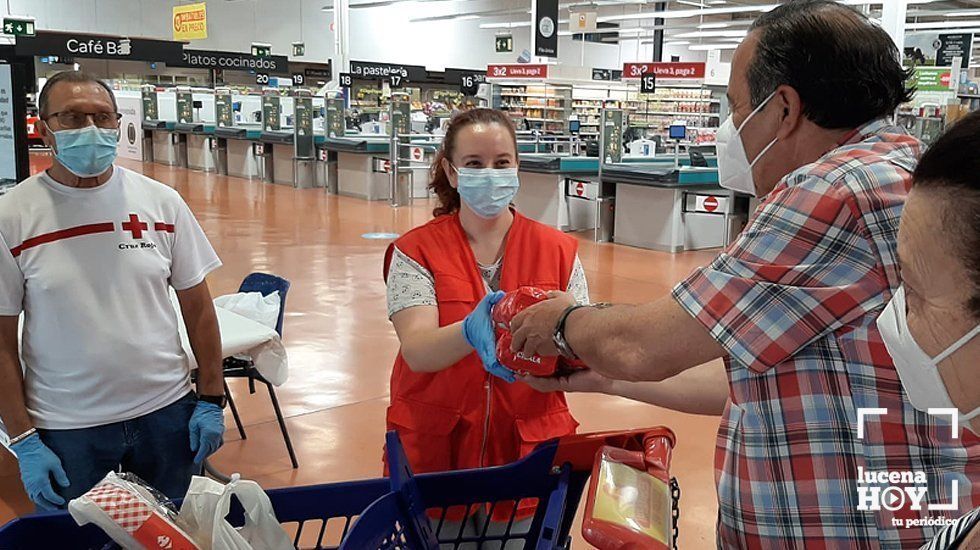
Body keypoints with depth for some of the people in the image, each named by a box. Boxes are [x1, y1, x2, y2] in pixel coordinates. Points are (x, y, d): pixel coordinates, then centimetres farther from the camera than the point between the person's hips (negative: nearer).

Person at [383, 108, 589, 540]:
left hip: (531, 446, 1)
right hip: (435, 448, -1)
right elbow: (416, 350, -17)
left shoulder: (558, 250, 0)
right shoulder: (415, 251, -4)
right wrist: (470, 334, -37)